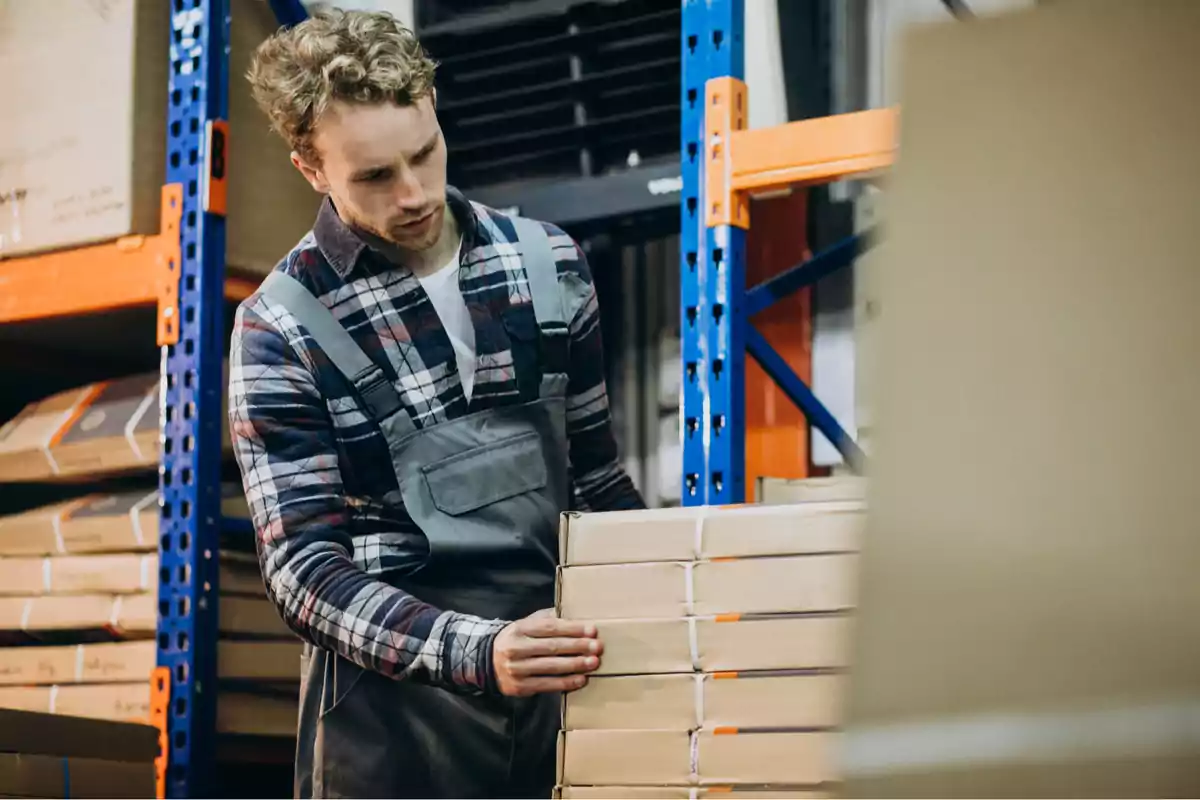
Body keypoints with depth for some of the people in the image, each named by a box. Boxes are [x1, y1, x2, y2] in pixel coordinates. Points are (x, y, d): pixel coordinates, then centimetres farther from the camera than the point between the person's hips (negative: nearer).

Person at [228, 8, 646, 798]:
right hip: (394, 699, -3)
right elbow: (304, 566, -13)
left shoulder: (550, 265, 5)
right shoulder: (282, 330, -6)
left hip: (558, 675, 3)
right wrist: (476, 652, -26)